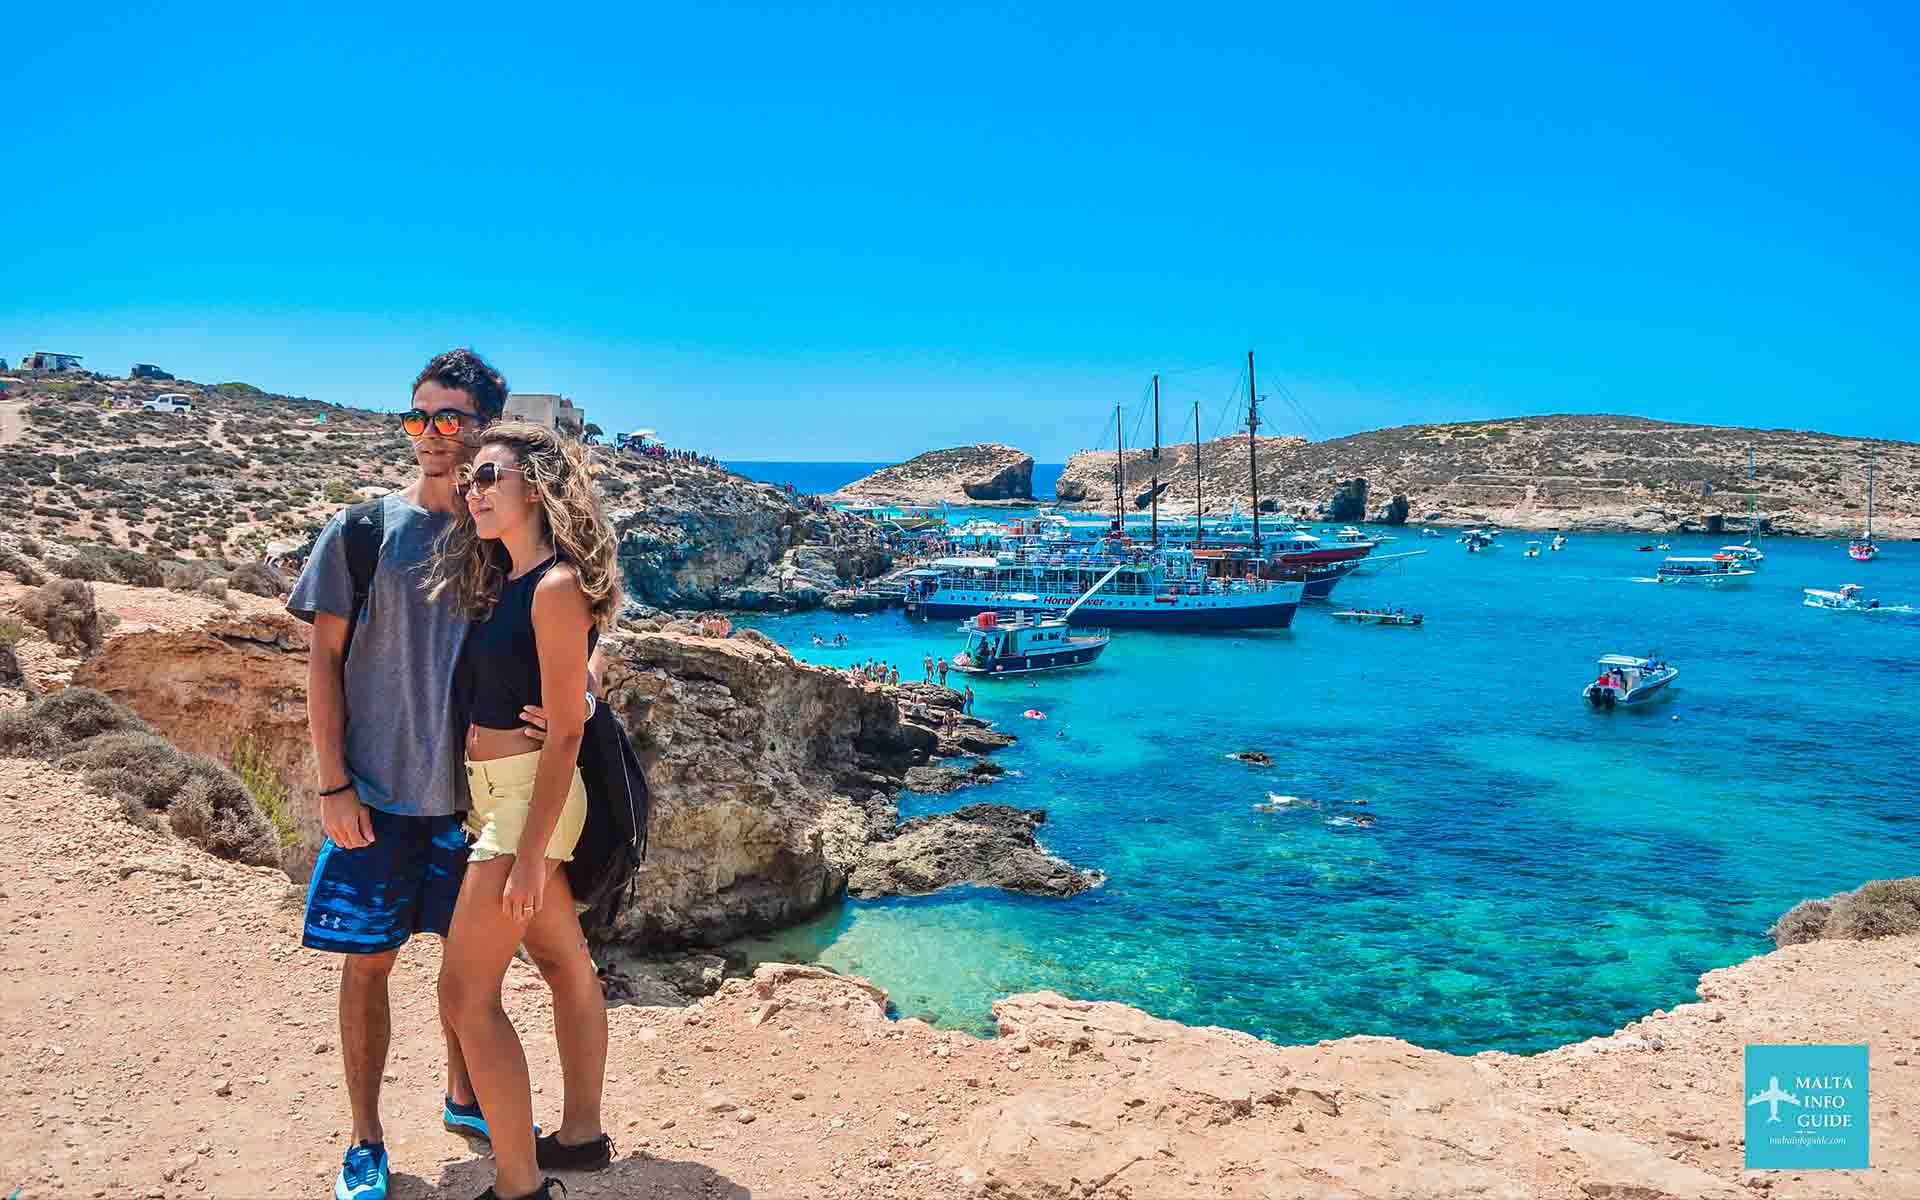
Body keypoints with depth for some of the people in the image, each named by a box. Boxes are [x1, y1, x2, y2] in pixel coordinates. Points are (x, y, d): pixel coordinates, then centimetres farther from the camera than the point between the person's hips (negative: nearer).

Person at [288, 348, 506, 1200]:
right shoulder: (362, 531, -4)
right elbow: (323, 661, -3)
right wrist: (333, 785, -8)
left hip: (473, 788, 3)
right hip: (378, 792, -3)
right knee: (369, 961, 4)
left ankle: (463, 1100, 34)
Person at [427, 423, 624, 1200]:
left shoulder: (555, 587, -17)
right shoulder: (506, 581, 11)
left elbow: (564, 732, -19)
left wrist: (530, 855, -21)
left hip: (529, 798, -10)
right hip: (496, 794, 10)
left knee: (466, 992, -6)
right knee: (565, 962, 18)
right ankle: (582, 1136, 33)